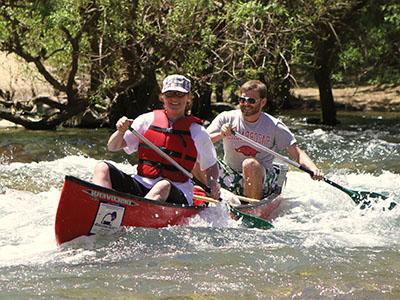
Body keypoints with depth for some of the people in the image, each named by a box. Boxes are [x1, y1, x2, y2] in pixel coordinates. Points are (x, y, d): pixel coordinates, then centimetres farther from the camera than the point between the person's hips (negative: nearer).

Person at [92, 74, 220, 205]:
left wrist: (213, 183, -5)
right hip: (140, 185, 3)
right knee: (102, 169, -19)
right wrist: (121, 131, -11)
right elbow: (112, 147, 11)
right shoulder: (147, 120, 11)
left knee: (163, 186, -39)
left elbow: (211, 166, 17)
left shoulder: (197, 132, 8)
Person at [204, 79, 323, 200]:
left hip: (262, 179, -2)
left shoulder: (274, 126, -6)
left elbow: (297, 153, -8)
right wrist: (220, 135, -33)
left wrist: (313, 169, -28)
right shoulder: (226, 119, -3)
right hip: (231, 178, 2)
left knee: (250, 164, -35)